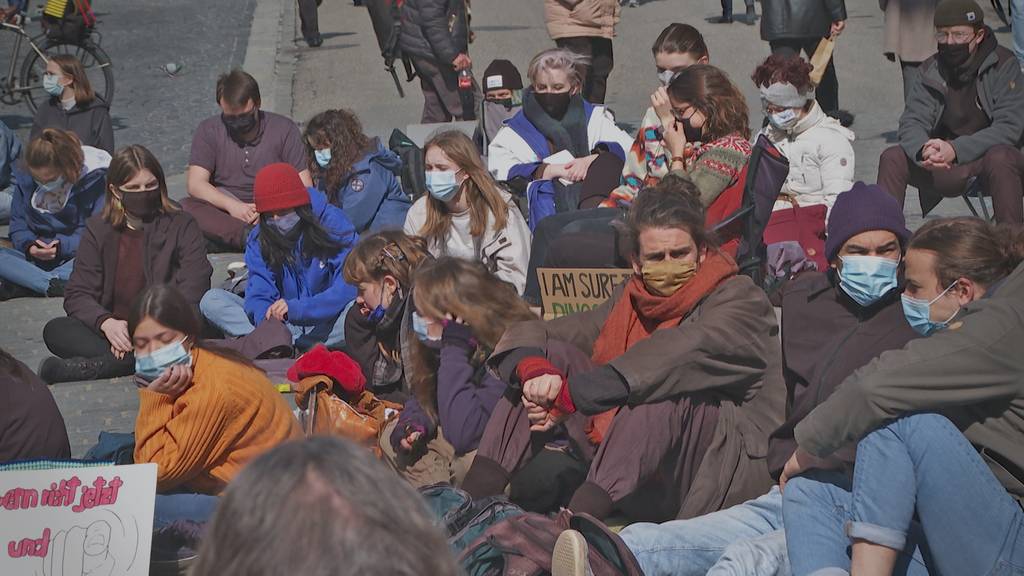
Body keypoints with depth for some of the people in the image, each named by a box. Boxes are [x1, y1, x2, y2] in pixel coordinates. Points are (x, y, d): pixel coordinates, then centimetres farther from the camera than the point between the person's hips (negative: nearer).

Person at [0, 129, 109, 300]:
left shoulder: (94, 178, -11)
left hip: (74, 257, -3)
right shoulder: (24, 176, 0)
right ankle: (55, 285, -37)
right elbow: (18, 224, 6)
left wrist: (63, 246, -23)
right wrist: (28, 245, -16)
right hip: (36, 260, 3)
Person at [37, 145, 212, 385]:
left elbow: (192, 293, -7)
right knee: (54, 331, -20)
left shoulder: (181, 227, 5)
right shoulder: (98, 230, 12)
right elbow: (77, 295, 3)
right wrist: (106, 323, -19)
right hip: (115, 331, 3)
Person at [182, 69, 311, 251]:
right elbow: (196, 184, -4)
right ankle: (252, 236, -42)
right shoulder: (208, 131, 6)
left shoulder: (284, 129, 3)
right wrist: (231, 205, -22)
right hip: (225, 213, 1)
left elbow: (304, 187, -2)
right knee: (185, 208, -30)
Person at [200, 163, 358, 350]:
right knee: (211, 300, -14)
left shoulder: (334, 224, -8)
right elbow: (259, 294, -6)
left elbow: (350, 287, -17)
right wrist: (267, 318, -32)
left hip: (328, 323, -3)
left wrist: (297, 308, -31)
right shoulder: (259, 238, 3)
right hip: (284, 325, 4)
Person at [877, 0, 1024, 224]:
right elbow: (912, 121, -3)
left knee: (999, 158, -36)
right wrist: (924, 149, -29)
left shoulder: (1004, 65, -10)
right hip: (947, 171, 4)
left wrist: (956, 149, -31)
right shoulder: (932, 69, 2)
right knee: (892, 158, -13)